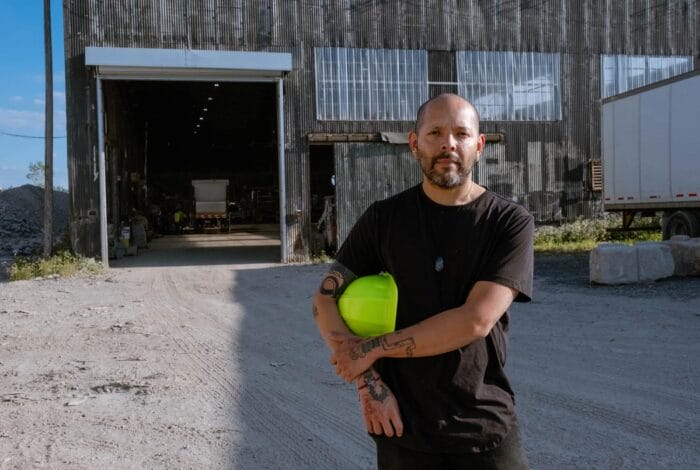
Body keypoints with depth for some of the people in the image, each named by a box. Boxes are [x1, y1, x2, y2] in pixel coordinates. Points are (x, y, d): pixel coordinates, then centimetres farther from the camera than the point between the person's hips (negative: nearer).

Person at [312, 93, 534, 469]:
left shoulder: (511, 222, -8)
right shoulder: (383, 219, -1)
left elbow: (476, 320, -18)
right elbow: (326, 298, -1)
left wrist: (373, 348, -13)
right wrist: (368, 382, -13)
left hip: (487, 428, -1)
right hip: (403, 427, 1)